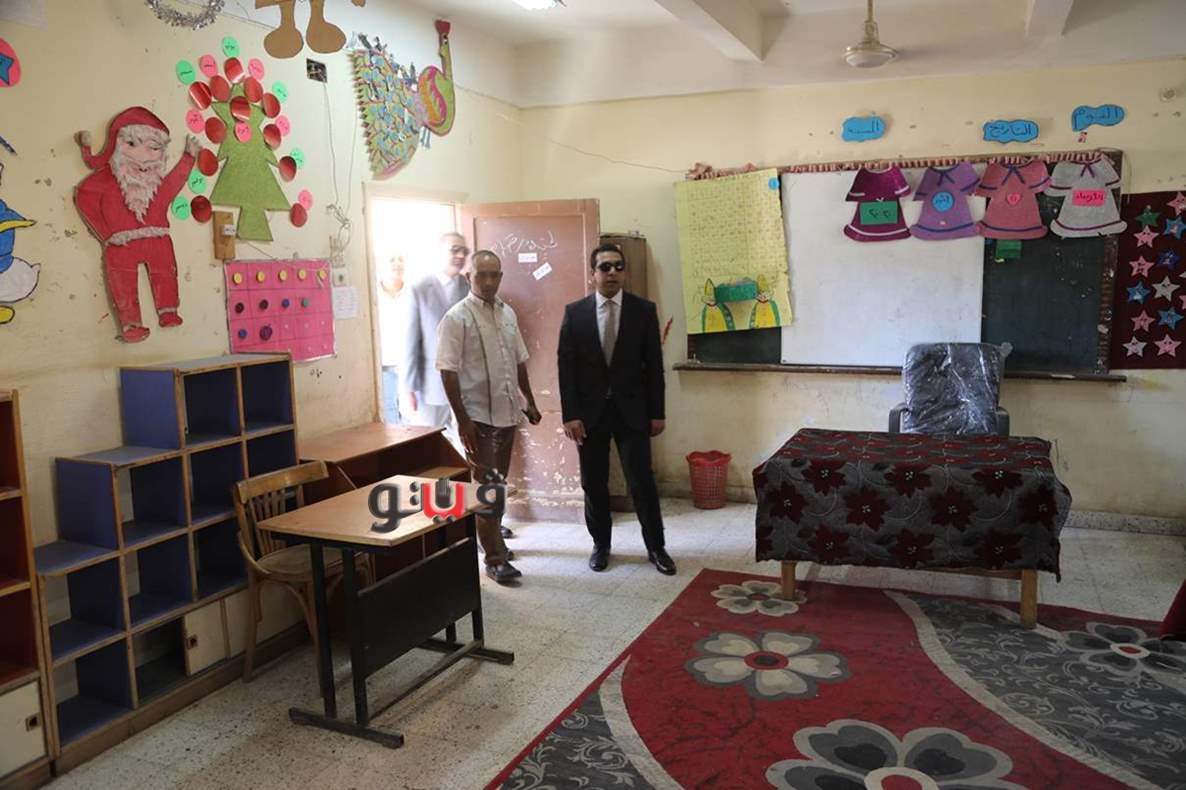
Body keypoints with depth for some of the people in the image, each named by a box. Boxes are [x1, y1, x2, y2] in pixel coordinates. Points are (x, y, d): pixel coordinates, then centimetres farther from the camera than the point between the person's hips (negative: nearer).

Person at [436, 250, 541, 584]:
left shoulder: (508, 313, 9)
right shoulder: (457, 318, -11)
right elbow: (448, 372, -15)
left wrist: (529, 401, 17)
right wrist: (462, 420, -18)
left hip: (507, 413, 6)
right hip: (478, 417, -6)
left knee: (497, 483, 18)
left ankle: (492, 538, 35)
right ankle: (495, 559, 6)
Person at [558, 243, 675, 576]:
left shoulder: (644, 310, -1)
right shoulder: (574, 312, -1)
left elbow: (654, 364, 1)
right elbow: (566, 366, -2)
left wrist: (657, 412, -1)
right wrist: (570, 415, -8)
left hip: (632, 411, 0)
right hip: (589, 412, 1)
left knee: (642, 482, 2)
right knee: (593, 483, 9)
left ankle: (656, 547, 17)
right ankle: (601, 544, 26)